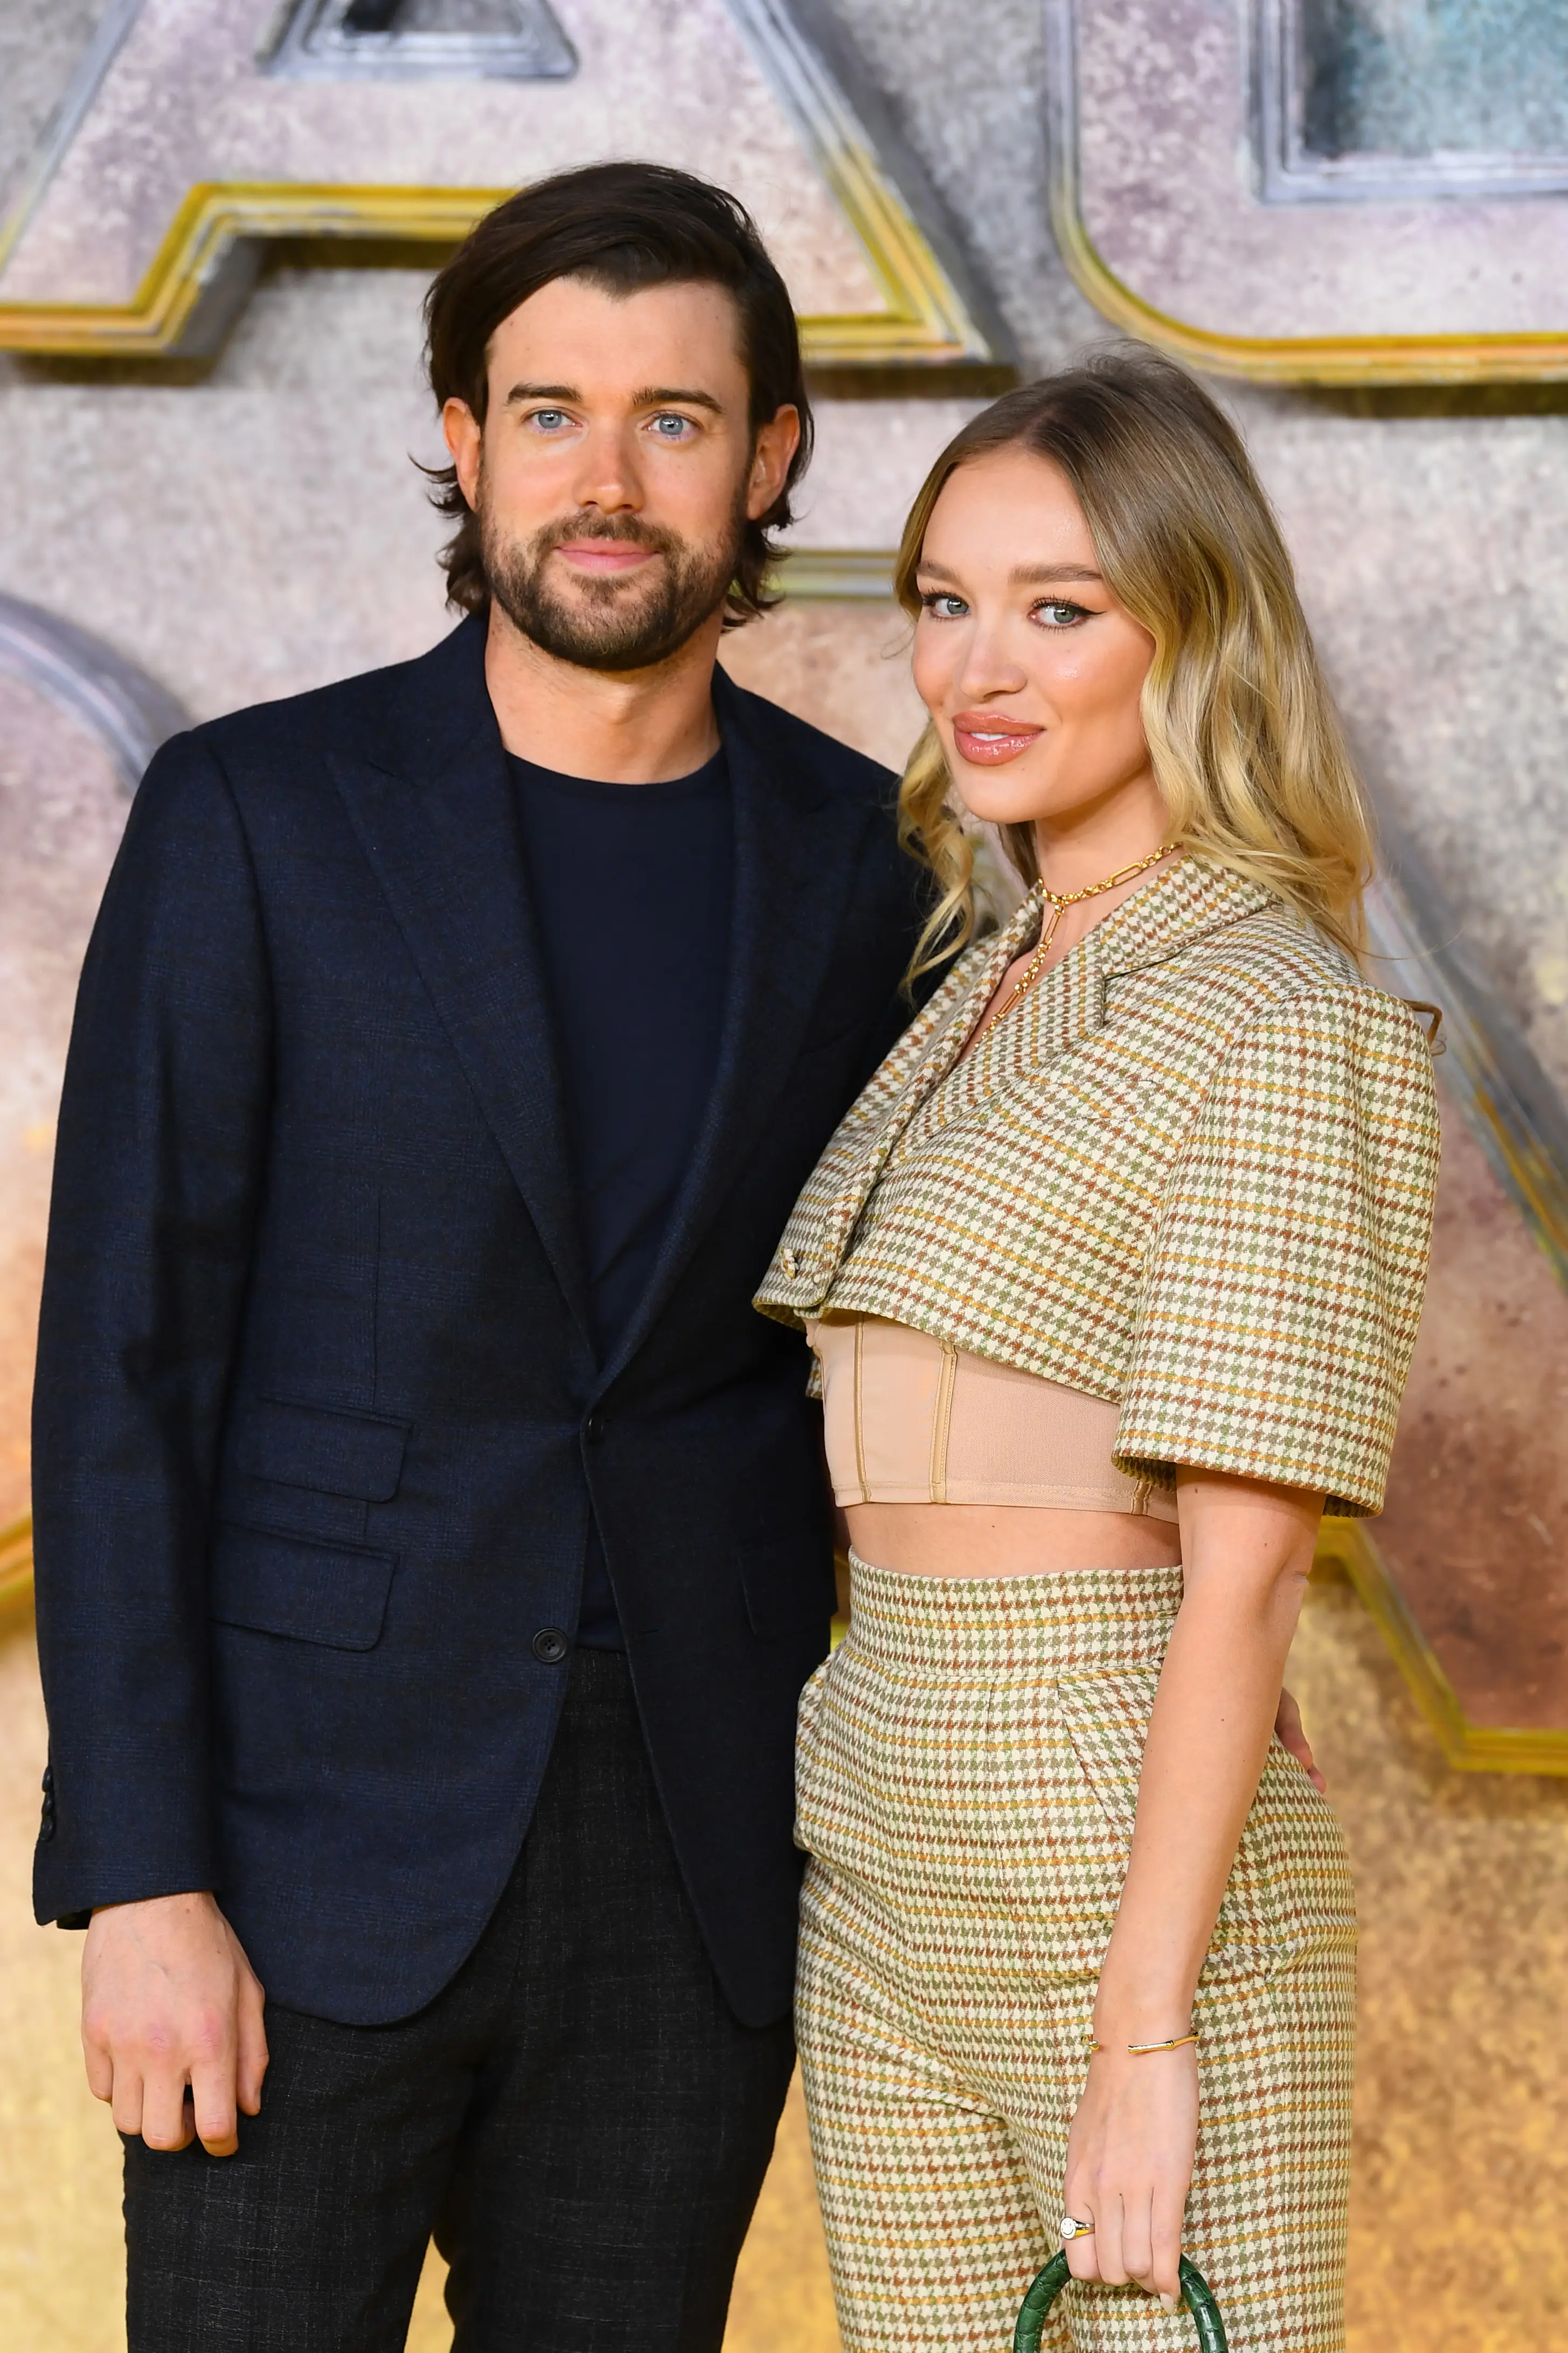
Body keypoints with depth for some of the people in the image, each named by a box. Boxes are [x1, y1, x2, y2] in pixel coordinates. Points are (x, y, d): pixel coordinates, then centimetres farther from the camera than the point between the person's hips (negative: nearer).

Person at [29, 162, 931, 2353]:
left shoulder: (863, 857, 4)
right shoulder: (252, 817, -7)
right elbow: (121, 1373, -9)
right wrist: (137, 1885, -14)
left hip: (689, 1850, 3)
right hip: (316, 1837, -3)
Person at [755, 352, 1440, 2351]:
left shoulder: (1280, 1024, -12)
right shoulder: (981, 1004, 13)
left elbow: (1243, 1571, -17)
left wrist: (1143, 2036, -19)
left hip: (1129, 1873, -8)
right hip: (885, 1863, 8)